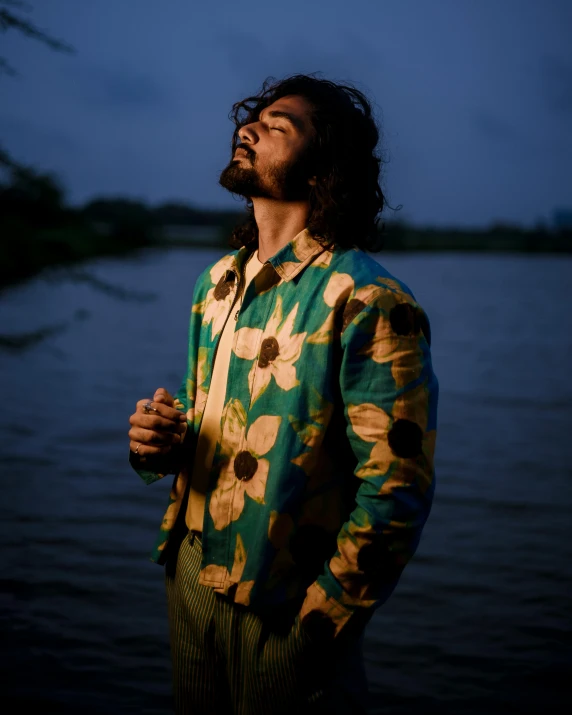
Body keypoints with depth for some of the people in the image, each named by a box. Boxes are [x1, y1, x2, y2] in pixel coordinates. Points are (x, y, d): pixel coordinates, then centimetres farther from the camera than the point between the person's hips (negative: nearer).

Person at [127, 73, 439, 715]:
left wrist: (315, 630, -15)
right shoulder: (219, 279, 7)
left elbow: (396, 493, -20)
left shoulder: (369, 303, -18)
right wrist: (161, 440, -3)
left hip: (285, 611, -7)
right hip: (190, 574, 7)